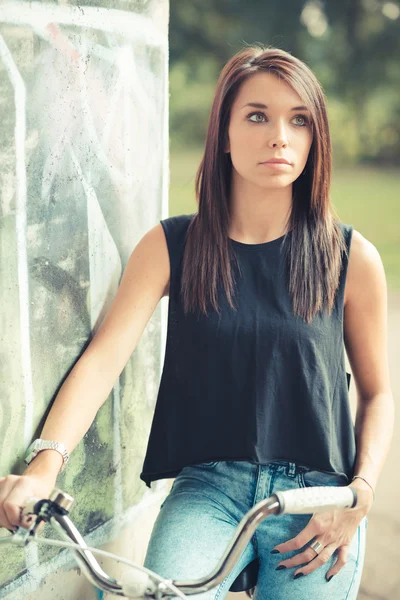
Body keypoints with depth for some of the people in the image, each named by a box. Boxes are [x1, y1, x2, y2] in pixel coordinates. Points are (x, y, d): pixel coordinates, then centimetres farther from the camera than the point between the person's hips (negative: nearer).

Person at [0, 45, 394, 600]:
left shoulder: (351, 258, 0)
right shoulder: (170, 246, 1)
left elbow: (377, 392, 9)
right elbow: (105, 356, -10)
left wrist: (361, 494, -7)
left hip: (317, 496, 1)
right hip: (209, 487, -1)